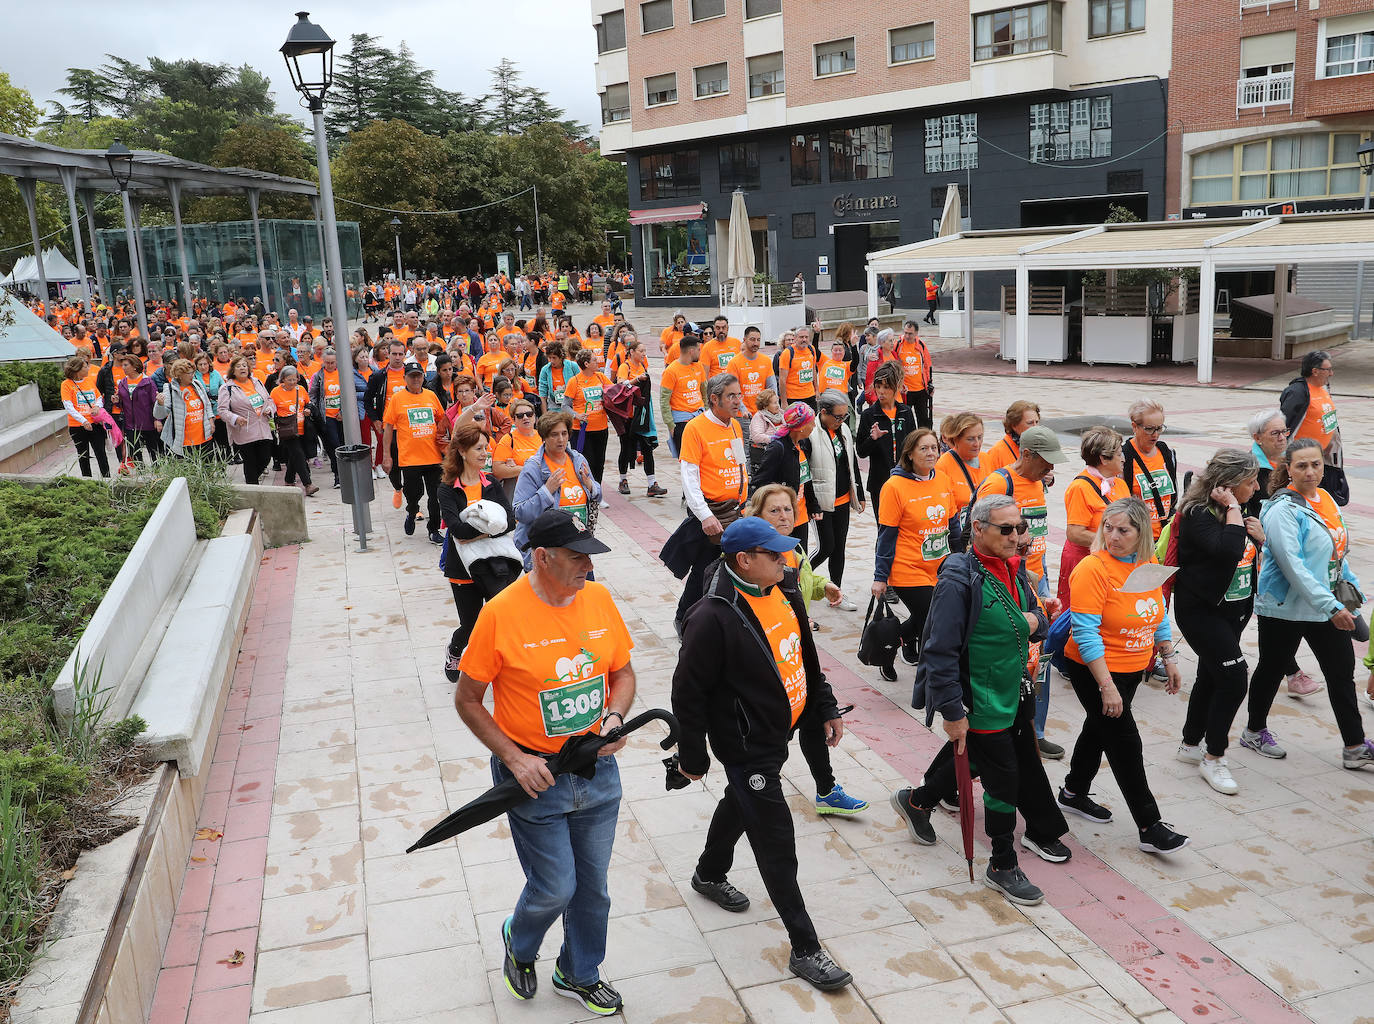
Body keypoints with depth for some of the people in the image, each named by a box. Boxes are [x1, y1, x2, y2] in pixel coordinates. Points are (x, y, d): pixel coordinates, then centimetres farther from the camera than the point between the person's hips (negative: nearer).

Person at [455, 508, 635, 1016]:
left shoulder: (598, 598, -5)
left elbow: (623, 672, 8)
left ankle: (580, 974, 43)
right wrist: (515, 759, -16)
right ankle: (518, 942, 38)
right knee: (555, 889, 3)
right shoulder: (501, 614, -19)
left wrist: (615, 715, -12)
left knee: (592, 886, 17)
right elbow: (467, 700, -9)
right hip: (535, 776, -4)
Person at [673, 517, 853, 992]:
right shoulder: (713, 618, -27)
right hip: (745, 746, -9)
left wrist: (827, 708, 15)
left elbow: (807, 657, 14)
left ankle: (710, 875, 56)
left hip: (780, 733, 9)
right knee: (778, 846, -2)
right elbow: (688, 693, -20)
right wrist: (693, 757, -13)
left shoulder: (784, 594, -1)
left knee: (739, 805, 30)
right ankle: (805, 950, 11)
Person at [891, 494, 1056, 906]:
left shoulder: (1015, 569, 5)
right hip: (979, 705, -9)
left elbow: (1036, 616, 20)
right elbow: (940, 652, -22)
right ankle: (1003, 866, 23)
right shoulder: (960, 580, -21)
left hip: (1013, 696, 9)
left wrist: (1035, 620, -6)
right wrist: (952, 713, -21)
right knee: (1004, 780, 0)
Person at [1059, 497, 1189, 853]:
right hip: (1095, 672, -7)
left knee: (1099, 729, 21)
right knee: (1125, 743, -2)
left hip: (1132, 669, 7)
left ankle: (1073, 793, 40)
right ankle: (1149, 828, 7)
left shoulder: (1148, 563, 0)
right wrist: (1106, 686, -25)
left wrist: (1169, 658, 12)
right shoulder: (1092, 568, -22)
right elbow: (1086, 633, -24)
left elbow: (1158, 613, 15)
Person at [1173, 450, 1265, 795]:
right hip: (1202, 611, -9)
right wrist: (1232, 510, -27)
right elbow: (1229, 550, -38)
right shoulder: (1198, 514, -21)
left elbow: (1252, 555, 16)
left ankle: (1191, 744, 32)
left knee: (1211, 676, 17)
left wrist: (1260, 536, -4)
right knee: (1233, 679, -11)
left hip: (1235, 608, 9)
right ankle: (1213, 758, 3)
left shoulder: (1237, 512, 6)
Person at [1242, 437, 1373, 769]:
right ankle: (1255, 731, 28)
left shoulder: (1325, 499, 6)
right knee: (1272, 669, 9)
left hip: (1330, 605, 8)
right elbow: (1293, 565, -26)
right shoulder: (1282, 509, -20)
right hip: (1285, 607, -7)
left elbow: (1337, 550, 17)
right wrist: (1331, 607, -28)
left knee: (1342, 673, 10)